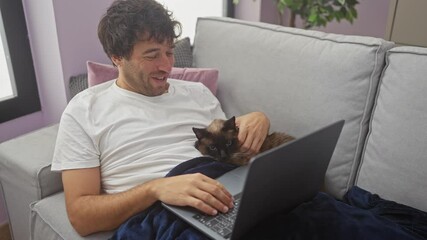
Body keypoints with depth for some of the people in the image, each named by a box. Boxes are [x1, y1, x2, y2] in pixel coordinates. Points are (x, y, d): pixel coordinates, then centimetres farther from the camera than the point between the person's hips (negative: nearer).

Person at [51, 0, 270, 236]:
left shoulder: (198, 93, 19)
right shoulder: (85, 109, 6)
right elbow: (81, 217, -1)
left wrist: (258, 119, 0)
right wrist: (155, 188, -19)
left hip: (224, 208, 4)